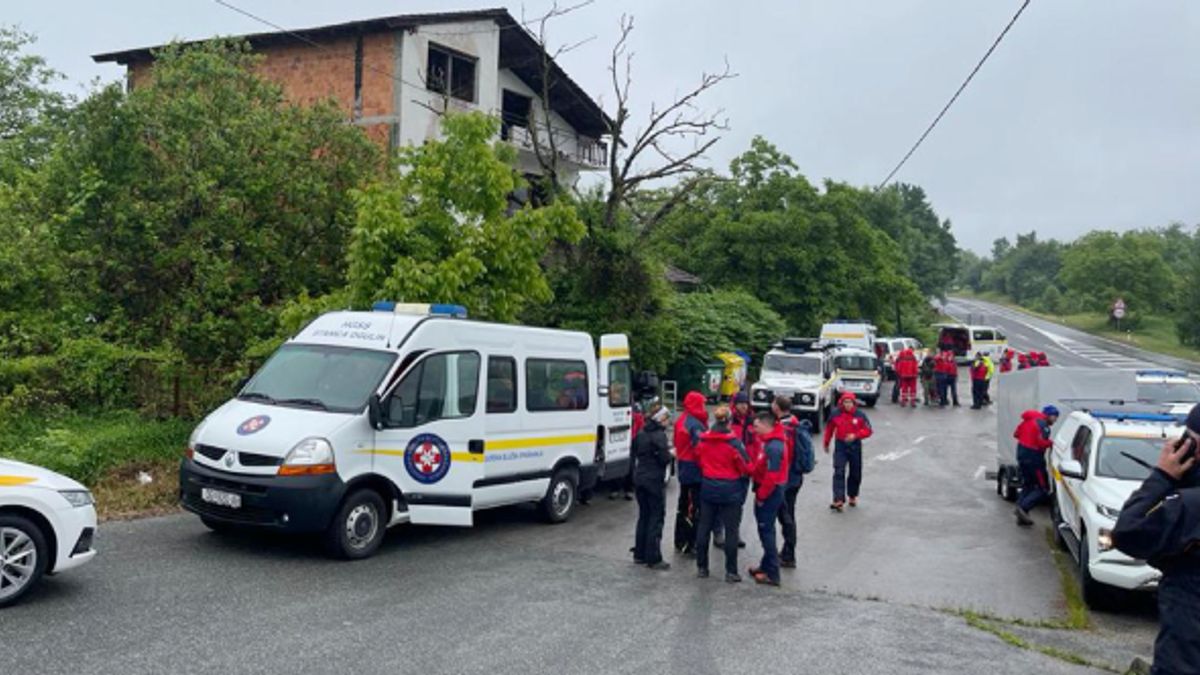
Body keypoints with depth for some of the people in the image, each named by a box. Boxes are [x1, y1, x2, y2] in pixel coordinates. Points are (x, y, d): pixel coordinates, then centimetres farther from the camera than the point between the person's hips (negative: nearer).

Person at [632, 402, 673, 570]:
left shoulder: (641, 433, 10)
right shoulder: (659, 435, -15)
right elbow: (664, 459, -19)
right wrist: (671, 453, 2)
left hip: (639, 479, 8)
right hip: (654, 481, -8)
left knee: (643, 515, 16)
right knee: (656, 517, -1)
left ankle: (639, 554, 21)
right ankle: (653, 559, 0)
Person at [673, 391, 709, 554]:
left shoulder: (681, 421, 9)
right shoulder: (695, 424, -20)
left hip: (683, 468, 10)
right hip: (694, 469, -10)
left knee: (683, 505, 17)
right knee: (693, 508, -4)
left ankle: (680, 542, 26)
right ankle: (689, 545, -1)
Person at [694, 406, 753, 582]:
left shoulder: (703, 440, -2)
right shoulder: (734, 443, -16)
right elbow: (746, 467, -10)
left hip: (708, 487, 4)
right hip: (730, 490, -4)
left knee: (704, 527, 13)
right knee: (731, 530, 4)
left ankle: (701, 567, 19)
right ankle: (731, 571, 7)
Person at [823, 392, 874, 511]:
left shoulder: (860, 415, -4)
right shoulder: (836, 415, -2)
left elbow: (867, 430, -5)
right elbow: (829, 429, 11)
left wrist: (855, 435, -21)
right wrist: (826, 443, 18)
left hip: (855, 446, 1)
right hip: (840, 446, -1)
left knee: (855, 474, 11)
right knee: (839, 473, -11)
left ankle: (852, 496, 33)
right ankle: (838, 500, -15)